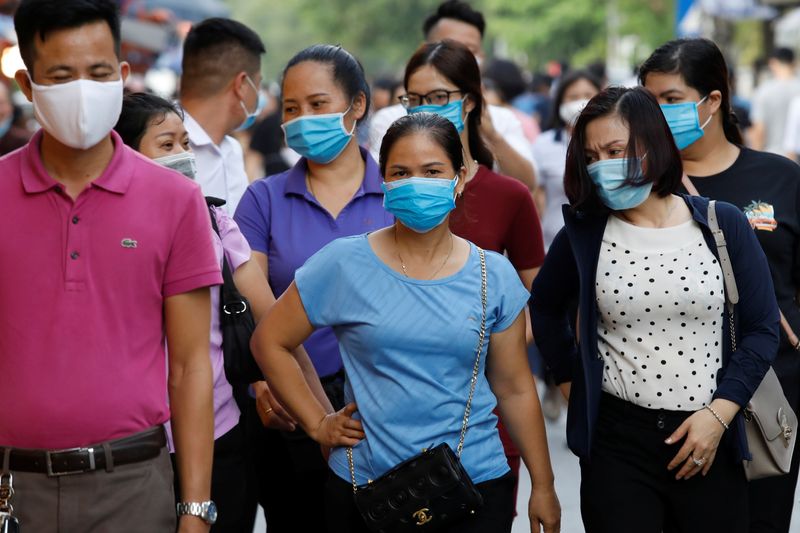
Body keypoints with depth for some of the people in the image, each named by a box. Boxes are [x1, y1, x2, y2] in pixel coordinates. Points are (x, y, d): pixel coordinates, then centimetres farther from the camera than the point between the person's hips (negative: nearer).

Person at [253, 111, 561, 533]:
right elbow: (269, 341, 3)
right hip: (364, 485, -1)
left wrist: (543, 486, 8)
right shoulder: (343, 264, -5)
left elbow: (515, 389, 7)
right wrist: (318, 425, -1)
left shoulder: (494, 277, 2)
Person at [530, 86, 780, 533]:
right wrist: (571, 377, 9)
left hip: (710, 440, 0)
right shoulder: (583, 233, 1)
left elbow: (762, 329, 0)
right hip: (616, 442, 0)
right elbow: (546, 307, 18)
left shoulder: (723, 225, -1)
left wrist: (720, 412, -8)